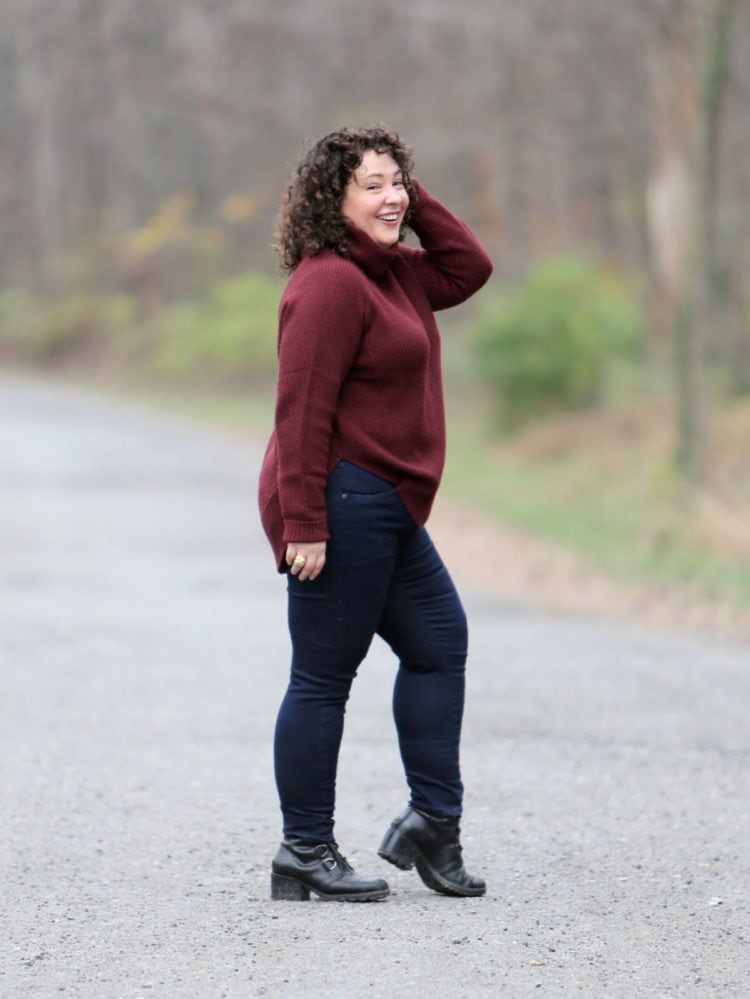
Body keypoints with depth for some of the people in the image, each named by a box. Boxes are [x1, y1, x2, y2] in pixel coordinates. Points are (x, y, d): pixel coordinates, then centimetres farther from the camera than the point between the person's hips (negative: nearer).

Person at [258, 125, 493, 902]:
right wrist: (303, 522, -24)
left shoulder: (394, 274, 14)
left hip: (390, 512, 11)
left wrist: (418, 205, 11)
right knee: (323, 677, -3)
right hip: (342, 504, -11)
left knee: (438, 642, 16)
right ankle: (304, 854, 4)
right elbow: (303, 409, -20)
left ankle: (432, 821, 21)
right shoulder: (328, 283, -16)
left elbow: (469, 269, 23)